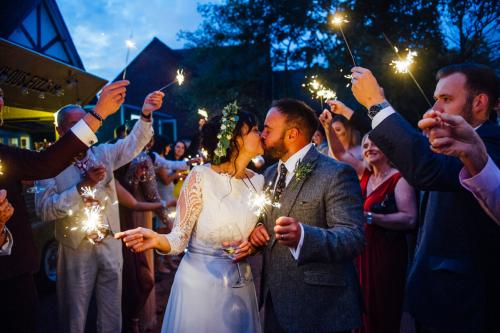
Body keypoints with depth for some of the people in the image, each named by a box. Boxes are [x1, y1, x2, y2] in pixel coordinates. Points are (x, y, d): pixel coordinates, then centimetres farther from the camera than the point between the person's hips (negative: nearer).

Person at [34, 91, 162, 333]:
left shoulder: (104, 154, 4)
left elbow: (135, 142, -7)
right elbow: (43, 209, -16)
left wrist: (145, 114, -24)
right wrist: (83, 186, -23)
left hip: (111, 245, 4)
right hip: (76, 250, -3)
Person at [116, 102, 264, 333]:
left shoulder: (257, 181, 1)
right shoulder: (201, 176, -13)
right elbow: (179, 239, -15)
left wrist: (252, 245, -10)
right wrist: (156, 240, -35)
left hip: (241, 285, 5)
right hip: (200, 282, -5)